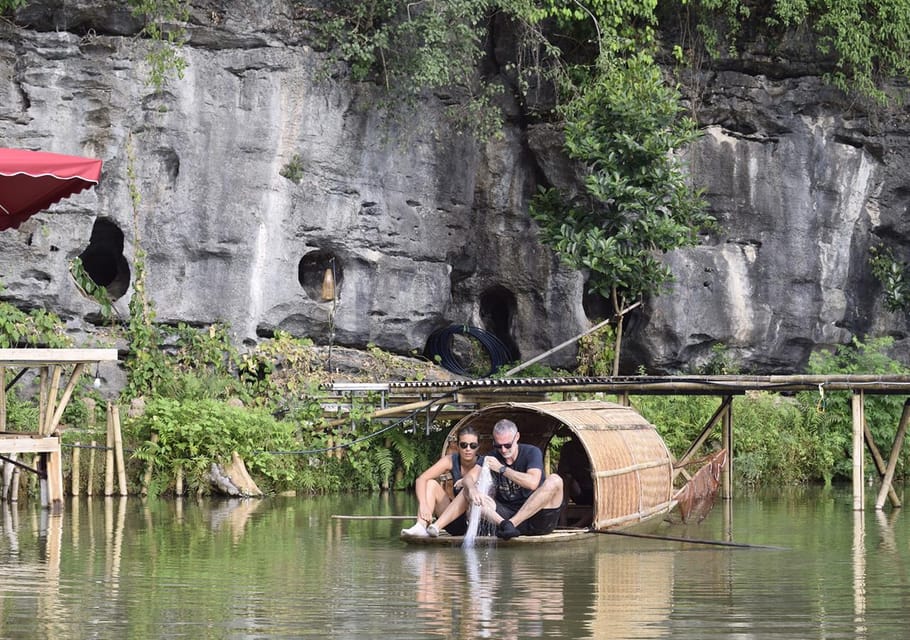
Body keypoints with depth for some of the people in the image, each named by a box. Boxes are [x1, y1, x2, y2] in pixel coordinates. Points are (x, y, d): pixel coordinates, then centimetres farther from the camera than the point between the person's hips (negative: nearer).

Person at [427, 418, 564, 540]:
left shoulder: (532, 452, -5)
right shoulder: (492, 458, 7)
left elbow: (532, 483, -23)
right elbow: (469, 478, -6)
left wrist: (501, 468, -18)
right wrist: (472, 489, -31)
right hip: (506, 514, 3)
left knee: (555, 480, -30)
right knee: (468, 490, -5)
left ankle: (510, 524, -36)